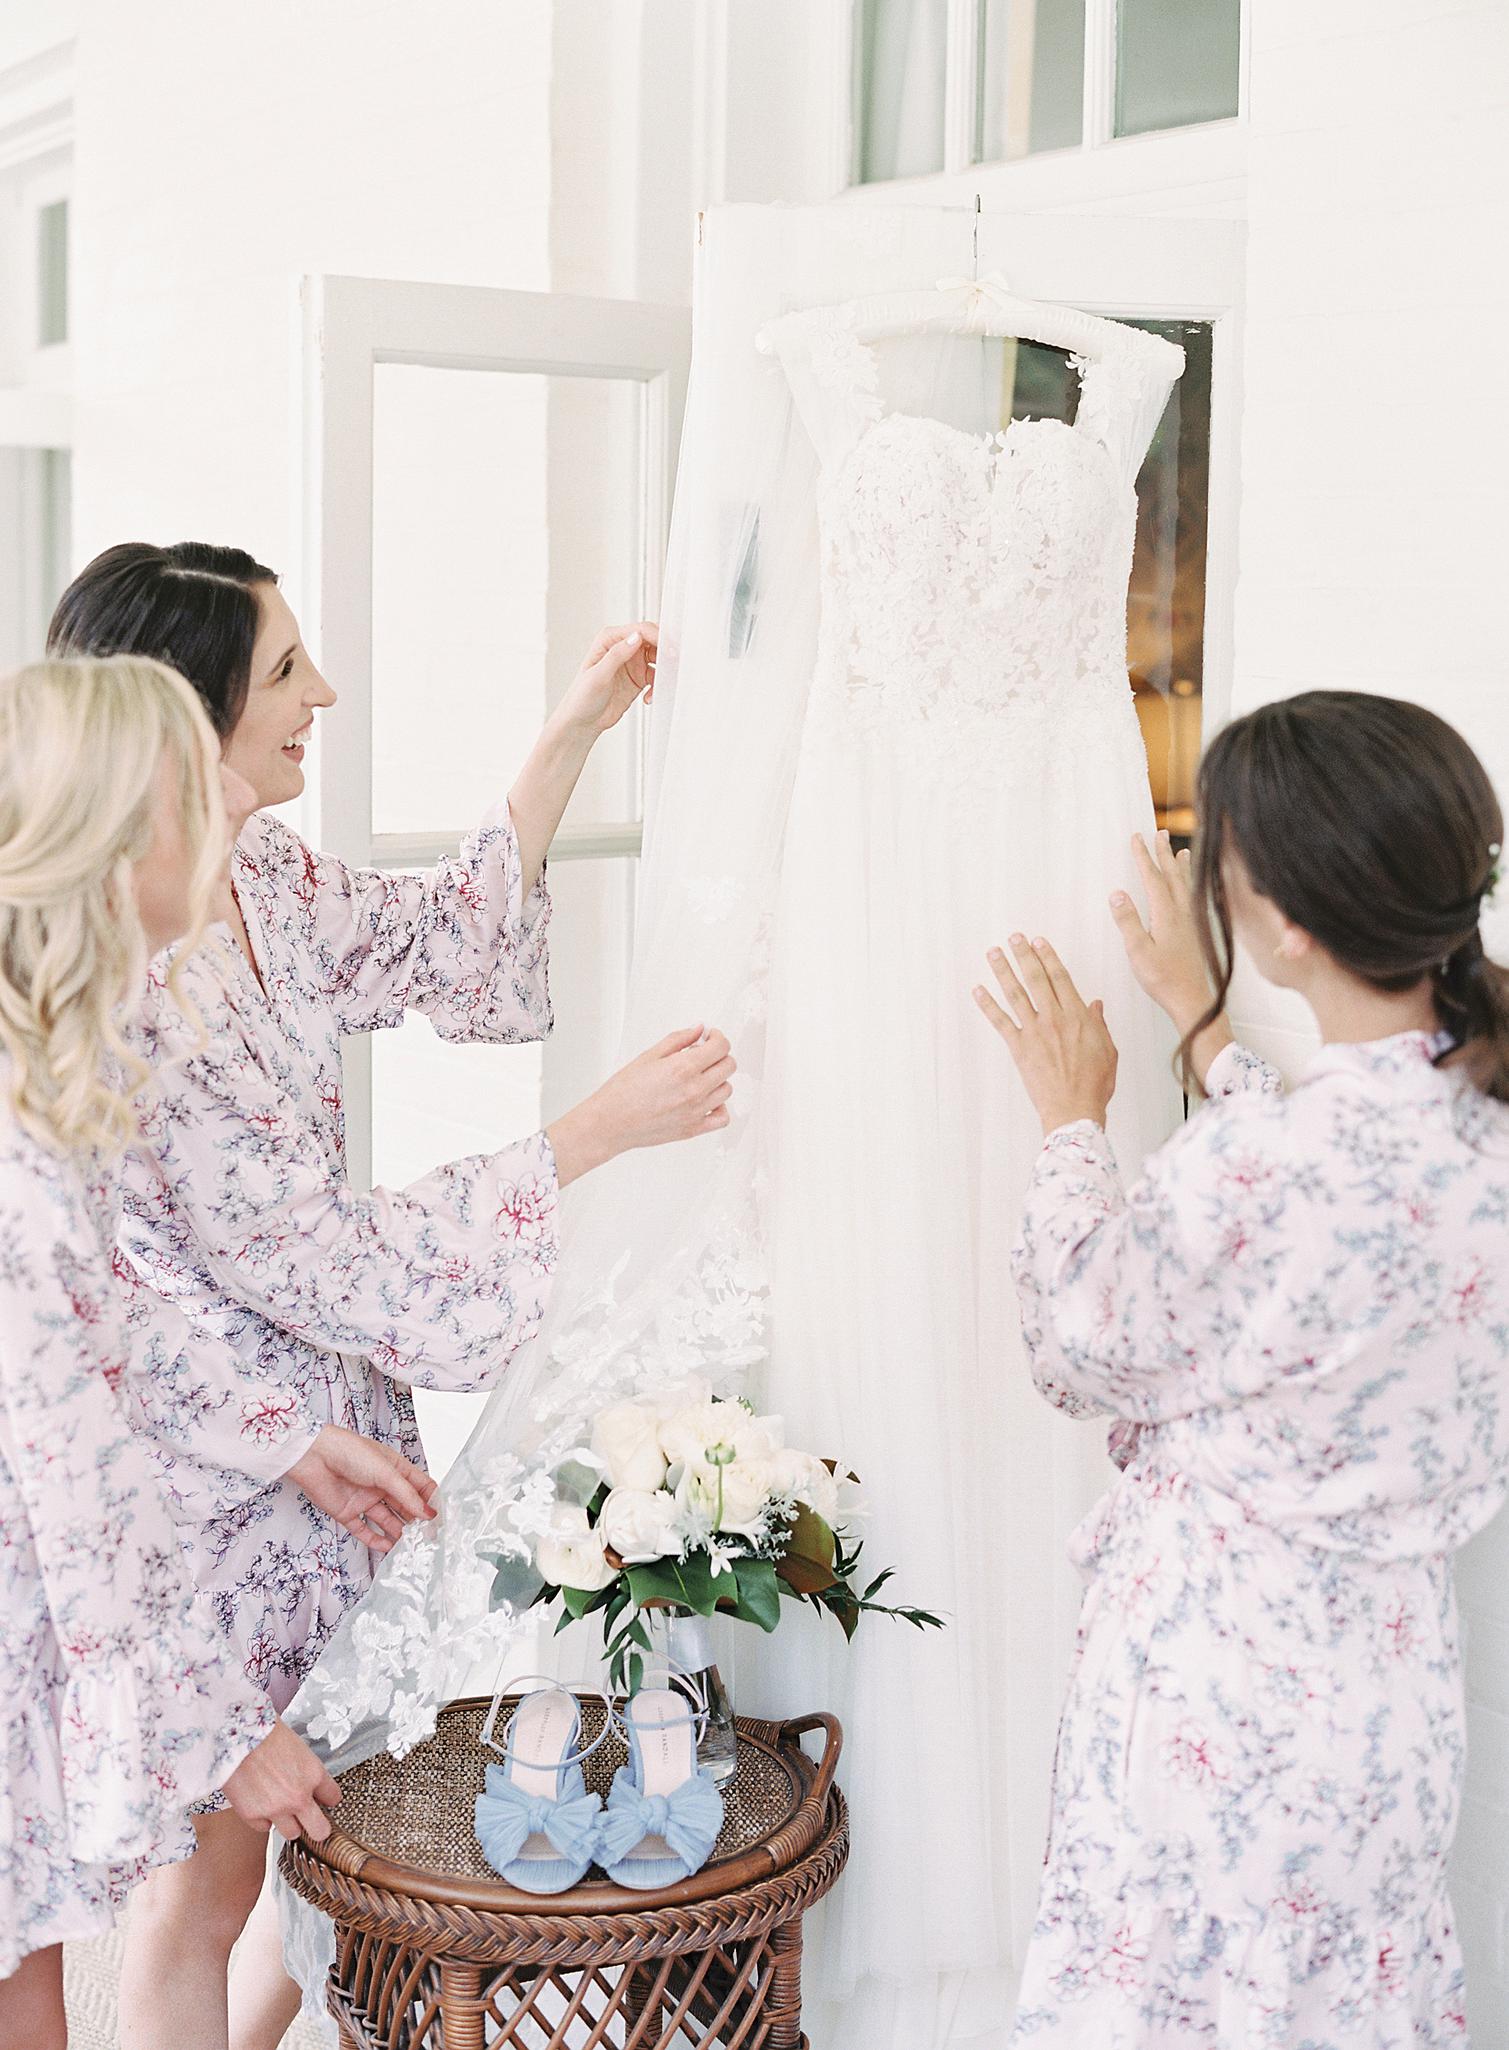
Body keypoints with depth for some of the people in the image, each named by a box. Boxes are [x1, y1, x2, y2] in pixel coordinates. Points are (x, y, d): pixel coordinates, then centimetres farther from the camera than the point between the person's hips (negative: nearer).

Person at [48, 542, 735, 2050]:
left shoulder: (258, 881, -1)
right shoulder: (133, 1001, -29)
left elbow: (444, 937, 17)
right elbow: (341, 1265, -25)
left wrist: (578, 726, 11)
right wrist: (600, 1129, -22)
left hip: (325, 1442, 9)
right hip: (217, 1483, -9)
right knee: (209, 1879, 10)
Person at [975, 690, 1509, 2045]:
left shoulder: (1258, 1163, -31)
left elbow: (1084, 1354, -12)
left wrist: (1071, 1121, 0)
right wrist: (1202, 1026, 22)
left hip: (1223, 1689, -6)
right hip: (1391, 1677, 6)